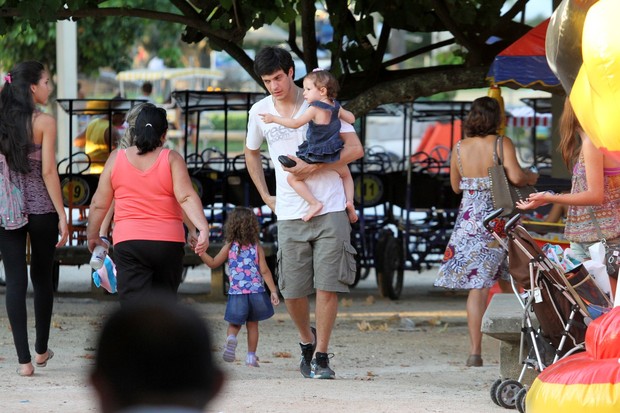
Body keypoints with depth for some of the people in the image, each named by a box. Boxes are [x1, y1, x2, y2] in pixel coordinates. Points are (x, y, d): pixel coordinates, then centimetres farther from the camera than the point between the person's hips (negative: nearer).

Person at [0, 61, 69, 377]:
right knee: (42, 278, 15)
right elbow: (48, 171, -11)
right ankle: (41, 350, 28)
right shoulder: (44, 122, -8)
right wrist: (62, 215, -7)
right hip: (41, 209, -2)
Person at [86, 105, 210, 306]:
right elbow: (186, 197, -11)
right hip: (168, 243, 1)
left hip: (128, 243, 0)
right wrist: (203, 228, -16)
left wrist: (92, 235, 22)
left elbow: (99, 204, 9)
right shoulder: (171, 159, 1)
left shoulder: (116, 158, 6)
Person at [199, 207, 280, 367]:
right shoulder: (256, 247, -1)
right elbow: (264, 271, -5)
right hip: (256, 291, 0)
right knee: (252, 324, 13)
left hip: (236, 292, 0)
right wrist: (273, 290, -3)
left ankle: (231, 338, -20)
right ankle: (251, 356, 12)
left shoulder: (230, 247, -1)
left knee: (234, 323, 12)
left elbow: (213, 263, 4)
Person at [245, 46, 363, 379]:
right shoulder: (260, 112, 5)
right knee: (292, 290, 3)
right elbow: (251, 152, 25)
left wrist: (313, 167, -16)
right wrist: (265, 195, 16)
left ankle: (321, 356, 2)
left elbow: (355, 149, -8)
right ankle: (307, 342, 29)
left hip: (330, 210, -3)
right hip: (290, 215, 3)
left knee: (327, 285, -7)